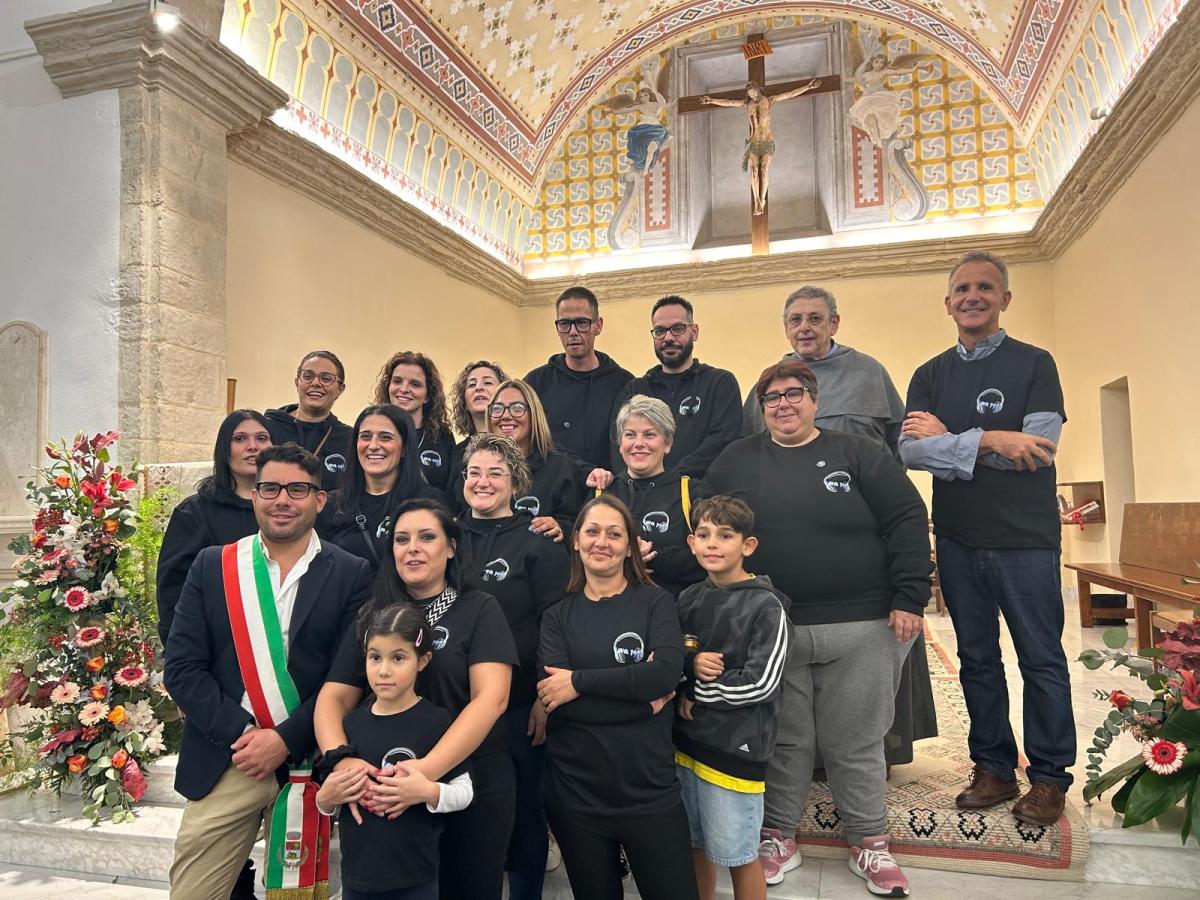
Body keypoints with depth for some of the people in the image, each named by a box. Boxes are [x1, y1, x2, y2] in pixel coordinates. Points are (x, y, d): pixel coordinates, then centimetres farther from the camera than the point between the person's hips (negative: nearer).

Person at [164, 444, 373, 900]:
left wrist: (285, 740, -12)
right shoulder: (212, 565, 3)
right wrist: (240, 734, -10)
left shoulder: (351, 574, -3)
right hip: (222, 763, 2)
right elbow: (181, 667, -1)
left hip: (309, 766, -1)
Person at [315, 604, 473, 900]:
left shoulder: (437, 721, -12)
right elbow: (330, 796, 11)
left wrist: (431, 793, -26)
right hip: (356, 875, 4)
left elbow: (464, 790, -8)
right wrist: (325, 800, -9)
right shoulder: (351, 723, 1)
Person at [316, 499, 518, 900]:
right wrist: (341, 759, -23)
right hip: (387, 792, 3)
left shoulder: (480, 610, -7)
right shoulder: (372, 616, 3)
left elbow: (491, 696, -18)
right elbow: (334, 697, -2)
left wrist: (428, 770, -30)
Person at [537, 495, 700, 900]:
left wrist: (580, 681, -17)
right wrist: (641, 691, -16)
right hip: (574, 794, 2)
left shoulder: (655, 603, 0)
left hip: (650, 790, -1)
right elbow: (554, 698, -11)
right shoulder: (557, 617, 3)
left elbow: (667, 672, -17)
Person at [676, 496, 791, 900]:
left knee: (737, 854, 9)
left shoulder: (766, 606, -12)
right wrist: (690, 664, -12)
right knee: (696, 845, 19)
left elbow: (760, 683, -16)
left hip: (736, 747, -5)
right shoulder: (688, 599, 5)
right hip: (687, 740, 5)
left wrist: (695, 697, -10)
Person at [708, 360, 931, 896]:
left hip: (861, 629, -1)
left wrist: (909, 599, -8)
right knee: (783, 740, 12)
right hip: (769, 630, 1)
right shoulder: (737, 461, 5)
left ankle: (869, 842, 30)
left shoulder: (857, 454, 2)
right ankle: (778, 837, 31)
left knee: (856, 742, 11)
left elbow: (907, 520, -2)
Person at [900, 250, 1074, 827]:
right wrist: (987, 440, -20)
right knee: (977, 658, 13)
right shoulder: (930, 376, 8)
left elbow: (1038, 448, -15)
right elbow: (910, 451, -8)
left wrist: (947, 441, -11)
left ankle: (1049, 778, 22)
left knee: (1040, 658, 5)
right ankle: (994, 768, 27)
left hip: (1025, 537, -3)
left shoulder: (1034, 364, -1)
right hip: (957, 539, 4)